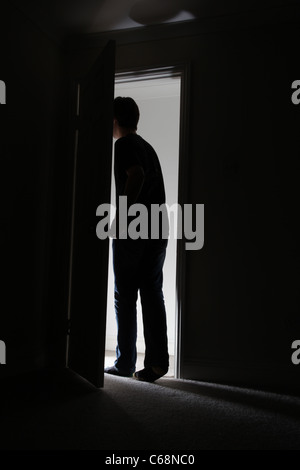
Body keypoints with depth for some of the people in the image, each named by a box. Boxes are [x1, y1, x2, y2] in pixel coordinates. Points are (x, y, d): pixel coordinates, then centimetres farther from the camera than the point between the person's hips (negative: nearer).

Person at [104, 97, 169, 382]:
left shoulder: (124, 144, -4)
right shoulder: (148, 147, 21)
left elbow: (136, 176, -22)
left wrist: (119, 217, -20)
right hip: (157, 230, 7)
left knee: (125, 297, 2)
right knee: (152, 295, 6)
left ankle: (125, 363, 9)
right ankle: (157, 361, 7)